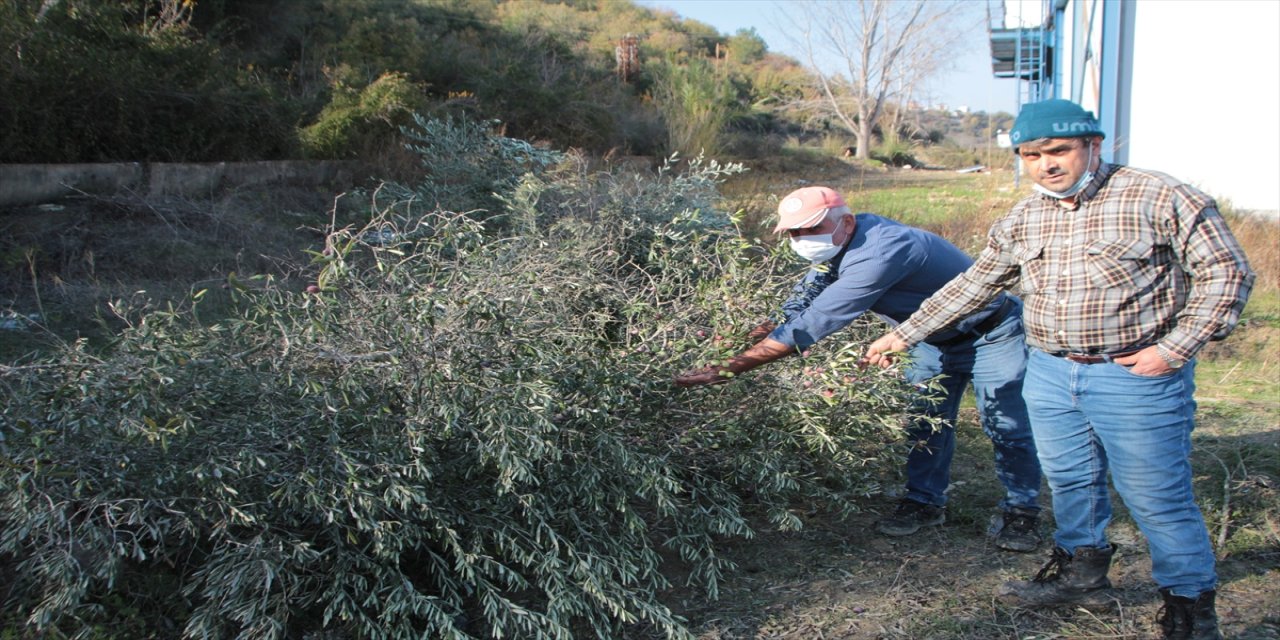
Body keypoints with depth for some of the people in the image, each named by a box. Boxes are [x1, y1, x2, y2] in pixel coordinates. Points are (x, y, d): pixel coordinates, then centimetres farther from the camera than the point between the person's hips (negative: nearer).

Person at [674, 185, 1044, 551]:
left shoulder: (876, 255, -40)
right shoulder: (837, 244, -11)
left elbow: (811, 325, -44)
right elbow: (798, 306, -6)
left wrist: (727, 370, -44)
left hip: (991, 331, -8)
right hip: (936, 337, 8)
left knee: (1006, 426, 0)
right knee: (926, 420, 10)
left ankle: (1021, 511, 17)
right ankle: (926, 501, 23)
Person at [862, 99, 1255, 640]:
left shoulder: (1160, 199, -8)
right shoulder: (1022, 221, 9)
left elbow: (1225, 272, -6)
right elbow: (973, 285, 17)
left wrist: (1176, 347, -13)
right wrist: (903, 334, 16)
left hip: (1135, 375, -5)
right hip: (1051, 373, 6)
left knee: (1156, 495, 0)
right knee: (1070, 481, 16)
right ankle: (1082, 571, 36)